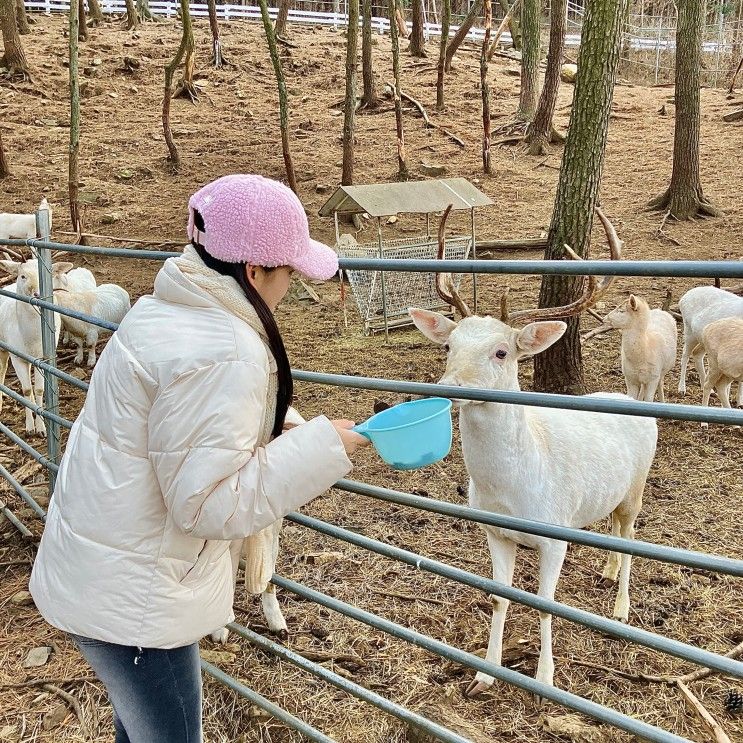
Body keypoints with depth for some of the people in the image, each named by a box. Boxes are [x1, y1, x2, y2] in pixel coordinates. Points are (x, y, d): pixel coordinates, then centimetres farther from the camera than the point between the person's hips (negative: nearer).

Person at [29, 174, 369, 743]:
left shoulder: (169, 307, 2)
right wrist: (320, 448, -22)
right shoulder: (222, 354, -28)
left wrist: (276, 430, 2)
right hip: (128, 595, -9)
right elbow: (210, 502, -27)